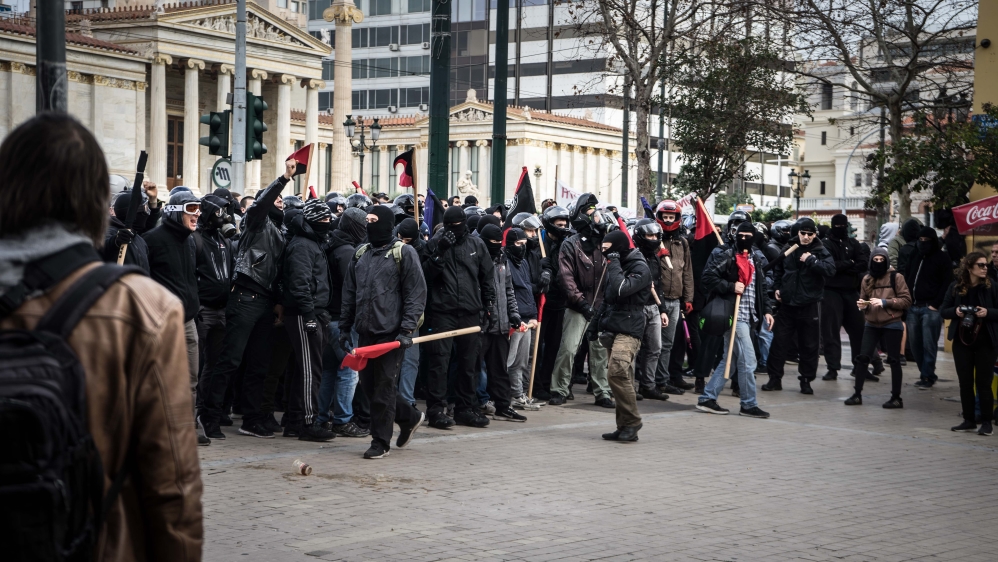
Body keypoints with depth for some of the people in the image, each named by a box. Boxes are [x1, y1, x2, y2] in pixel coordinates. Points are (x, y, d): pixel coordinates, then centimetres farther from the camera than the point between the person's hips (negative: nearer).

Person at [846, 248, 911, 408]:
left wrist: (884, 302, -18)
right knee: (862, 357, -1)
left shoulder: (896, 277, -5)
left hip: (892, 325, -4)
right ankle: (857, 394, 8)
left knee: (894, 360, 3)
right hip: (872, 324, 4)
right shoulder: (867, 279, 9)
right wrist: (862, 305, -4)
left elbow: (906, 300, -9)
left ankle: (896, 398, 10)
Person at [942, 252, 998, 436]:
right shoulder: (955, 287, 1)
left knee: (983, 383, 0)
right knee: (965, 382, 8)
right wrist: (955, 311, -13)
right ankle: (969, 420, 18)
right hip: (962, 341, 3)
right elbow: (943, 311, 6)